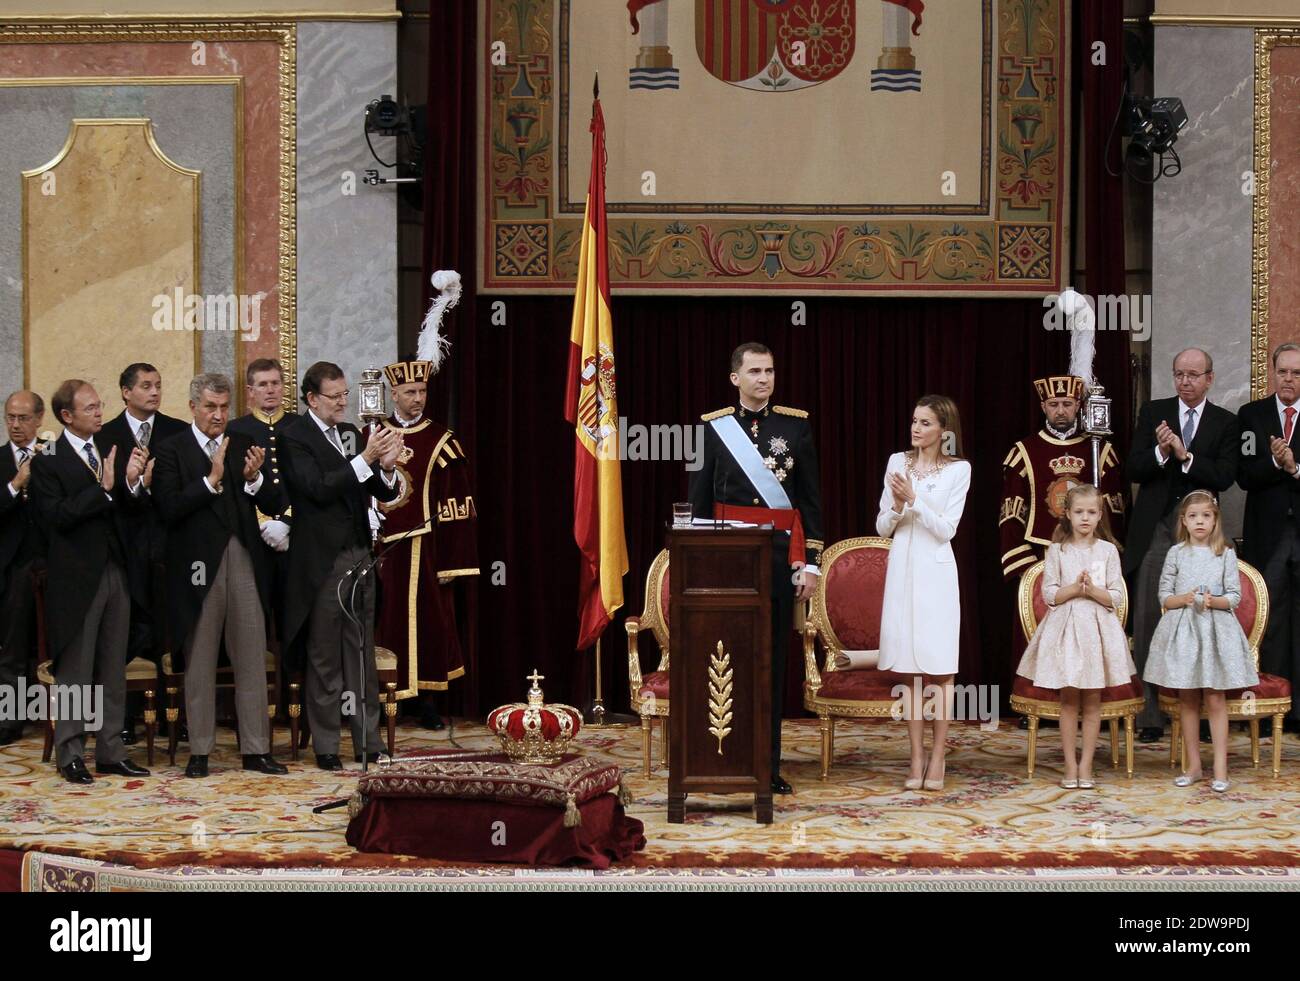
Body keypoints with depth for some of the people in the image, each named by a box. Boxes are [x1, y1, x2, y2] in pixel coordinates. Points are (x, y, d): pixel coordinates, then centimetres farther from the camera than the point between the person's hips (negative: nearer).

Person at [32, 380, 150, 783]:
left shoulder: (110, 450, 8)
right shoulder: (47, 462, -7)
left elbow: (128, 510, 7)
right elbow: (58, 516, -17)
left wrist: (131, 482, -12)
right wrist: (103, 488, -21)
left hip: (115, 572, 5)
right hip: (77, 578, -5)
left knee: (113, 670, 10)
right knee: (75, 670, 2)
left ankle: (111, 751, 17)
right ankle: (70, 754, 10)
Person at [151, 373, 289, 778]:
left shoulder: (244, 446, 10)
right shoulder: (172, 451, -1)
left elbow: (275, 504, 6)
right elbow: (168, 509, -13)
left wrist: (254, 478, -13)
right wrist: (211, 480, -19)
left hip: (244, 562, 3)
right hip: (198, 565, -3)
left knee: (252, 660, 4)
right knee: (199, 662, 5)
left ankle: (256, 749, 10)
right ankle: (200, 751, 13)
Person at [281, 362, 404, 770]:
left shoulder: (351, 433, 12)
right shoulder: (294, 439, -8)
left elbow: (385, 493, 13)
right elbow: (319, 488, -20)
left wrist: (386, 468, -8)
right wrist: (366, 458, -24)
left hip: (359, 557, 6)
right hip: (323, 563, -6)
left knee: (362, 654, 9)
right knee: (324, 658, 2)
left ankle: (368, 740, 15)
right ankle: (325, 746, 9)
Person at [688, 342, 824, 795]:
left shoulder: (796, 425, 4)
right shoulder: (714, 426, 4)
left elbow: (812, 500, 5)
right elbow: (699, 499, 6)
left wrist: (810, 562, 0)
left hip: (780, 553, 0)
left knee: (773, 658, 4)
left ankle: (769, 766, 10)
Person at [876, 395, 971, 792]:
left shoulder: (958, 470, -1)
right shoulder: (897, 462, 7)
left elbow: (946, 529, -6)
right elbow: (882, 527, 9)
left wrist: (914, 498, -14)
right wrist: (898, 506, -11)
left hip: (935, 572, -3)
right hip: (902, 568, 3)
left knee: (939, 667, -2)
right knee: (910, 667, 3)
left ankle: (936, 759, 5)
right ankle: (917, 760, 6)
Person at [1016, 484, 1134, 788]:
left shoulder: (1108, 551, 3)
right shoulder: (1057, 551, 2)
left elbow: (1116, 597, 1)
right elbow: (1049, 595, -2)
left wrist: (1093, 589, -16)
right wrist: (1075, 588, -16)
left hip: (1097, 627, 1)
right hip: (1065, 626, 0)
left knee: (1092, 700, 4)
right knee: (1069, 699, 2)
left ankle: (1086, 764, 10)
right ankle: (1070, 765, 8)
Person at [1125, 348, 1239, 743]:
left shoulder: (1225, 423, 6)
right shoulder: (1153, 413, 8)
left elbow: (1224, 478, -6)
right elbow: (1133, 470, 1)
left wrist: (1185, 456, -18)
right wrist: (1160, 452, -17)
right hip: (1154, 531, 1)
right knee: (1147, 621, -2)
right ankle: (1150, 716, 1)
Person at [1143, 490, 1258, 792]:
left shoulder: (1225, 554, 1)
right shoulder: (1176, 553, 3)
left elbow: (1235, 597, 1)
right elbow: (1164, 597, 4)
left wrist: (1213, 601, -18)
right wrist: (1184, 598, -15)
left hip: (1216, 629, -1)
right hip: (1182, 629, 2)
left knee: (1215, 699, -3)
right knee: (1187, 700, 7)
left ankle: (1220, 768, 1)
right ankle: (1194, 766, 15)